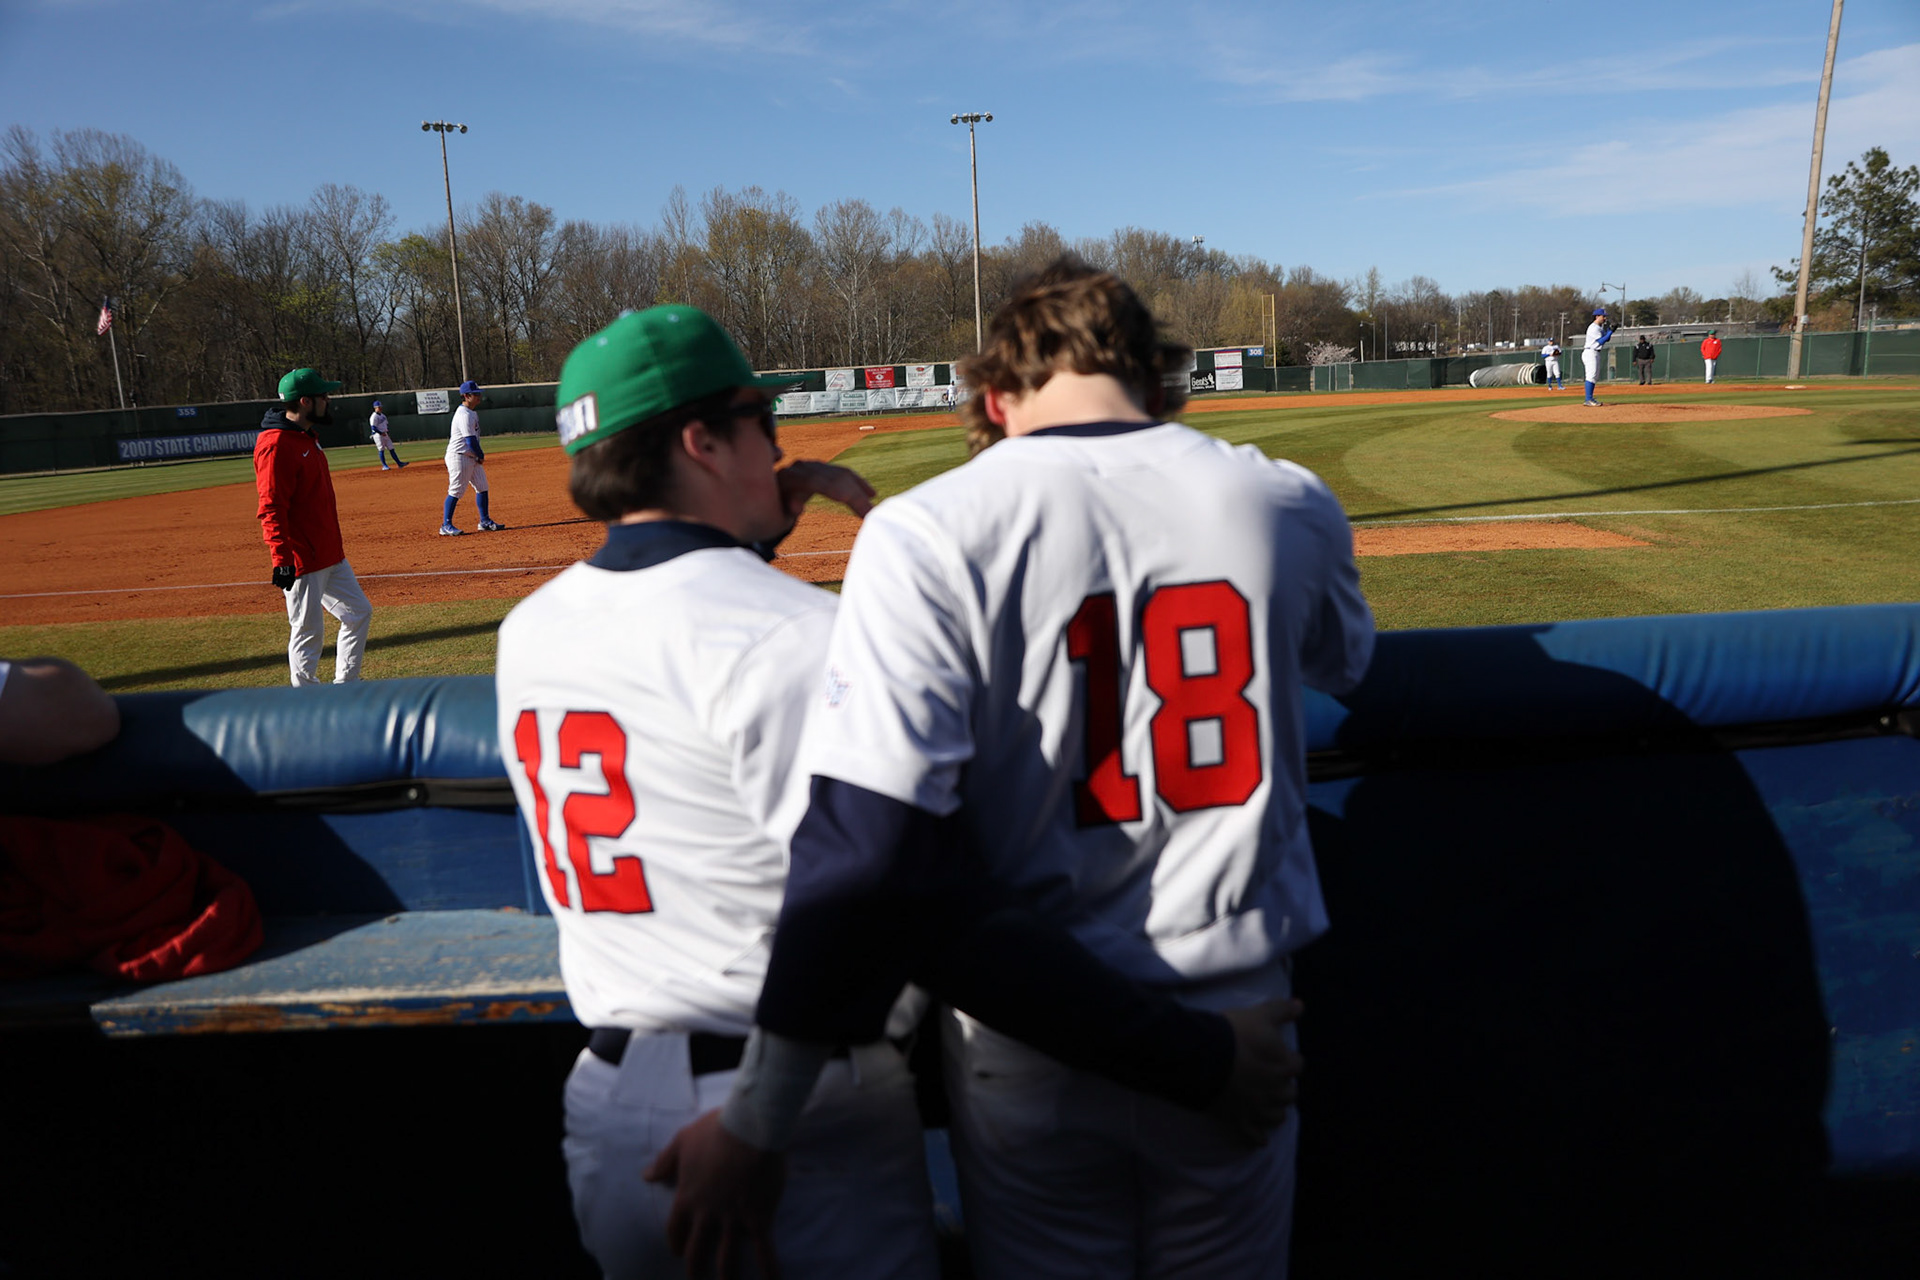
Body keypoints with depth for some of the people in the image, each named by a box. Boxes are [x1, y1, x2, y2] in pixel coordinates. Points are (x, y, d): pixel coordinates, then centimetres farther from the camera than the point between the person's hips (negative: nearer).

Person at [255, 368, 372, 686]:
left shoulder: (307, 437, 14)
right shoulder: (276, 444, -17)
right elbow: (271, 508, -22)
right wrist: (281, 559, -26)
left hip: (331, 555, 10)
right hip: (302, 561, -10)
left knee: (359, 612, 15)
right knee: (308, 631, -2)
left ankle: (345, 685, 26)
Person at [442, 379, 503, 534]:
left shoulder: (472, 412, 14)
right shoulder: (464, 415, -18)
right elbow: (470, 440, -21)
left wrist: (479, 455, 5)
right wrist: (481, 455, -9)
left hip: (472, 457, 10)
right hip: (459, 457, -10)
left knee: (482, 487, 12)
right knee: (456, 491, -7)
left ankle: (485, 521, 19)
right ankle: (446, 526, -2)